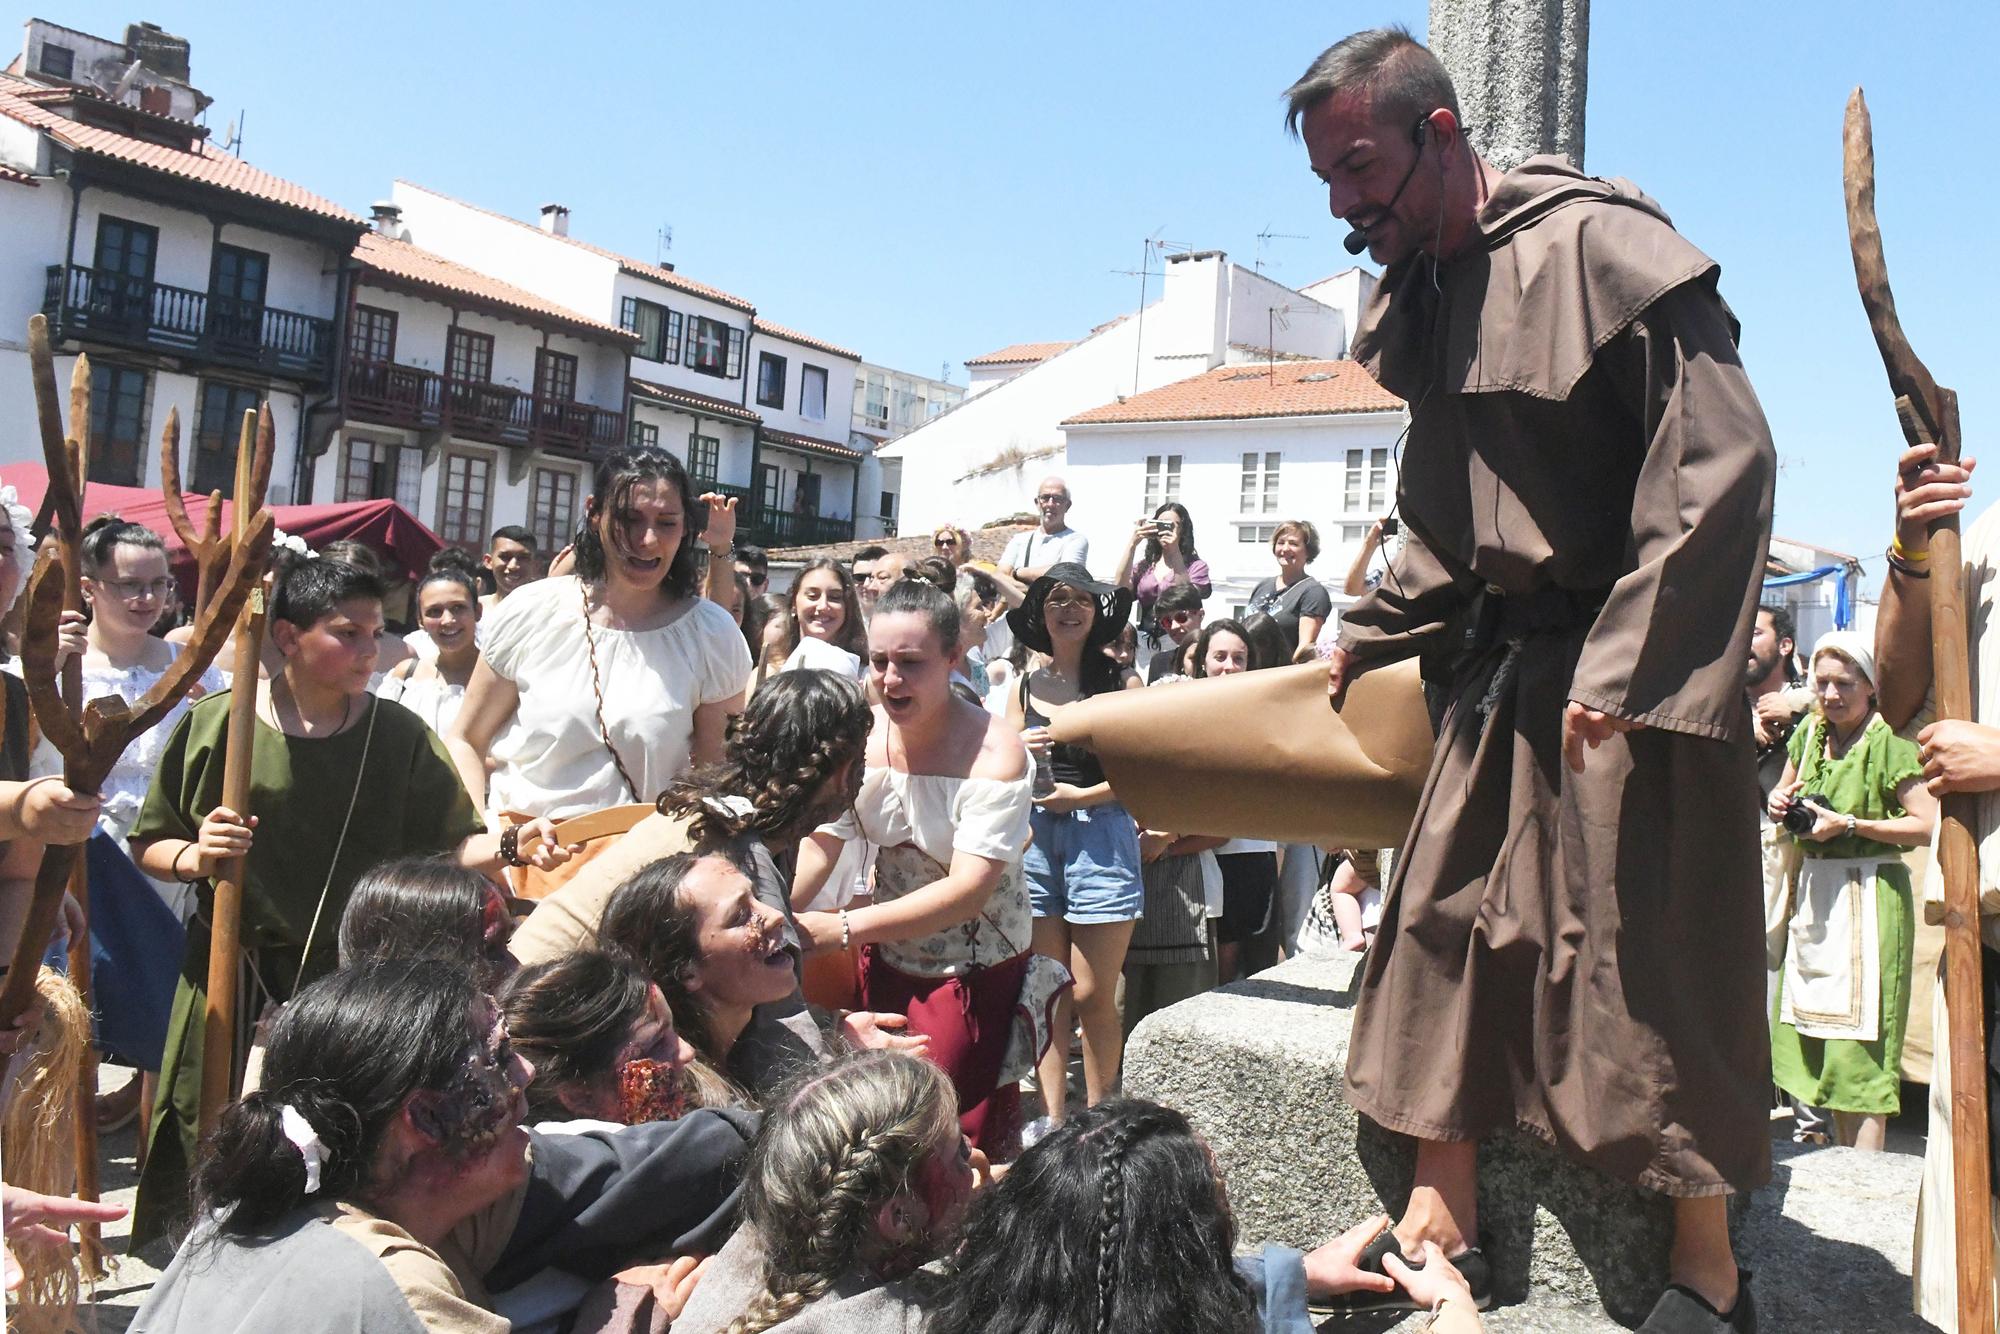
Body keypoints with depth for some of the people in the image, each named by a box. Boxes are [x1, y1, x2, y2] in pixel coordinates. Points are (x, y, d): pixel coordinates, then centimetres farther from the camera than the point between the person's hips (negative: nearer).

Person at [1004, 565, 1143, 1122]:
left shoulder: (1120, 682, 0)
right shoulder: (1024, 689, 11)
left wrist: (1081, 795, -11)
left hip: (1101, 839, -3)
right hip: (1034, 840, 3)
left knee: (1093, 996, 0)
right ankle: (1053, 1120, 13)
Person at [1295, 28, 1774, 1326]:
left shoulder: (1600, 244, -15)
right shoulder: (1424, 294, 10)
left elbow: (1723, 461, -20)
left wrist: (1623, 669, -23)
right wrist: (1368, 634, 15)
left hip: (1639, 668, -8)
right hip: (1507, 658, 8)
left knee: (1652, 953, -3)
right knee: (1445, 915, 6)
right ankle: (1445, 1218, 19)